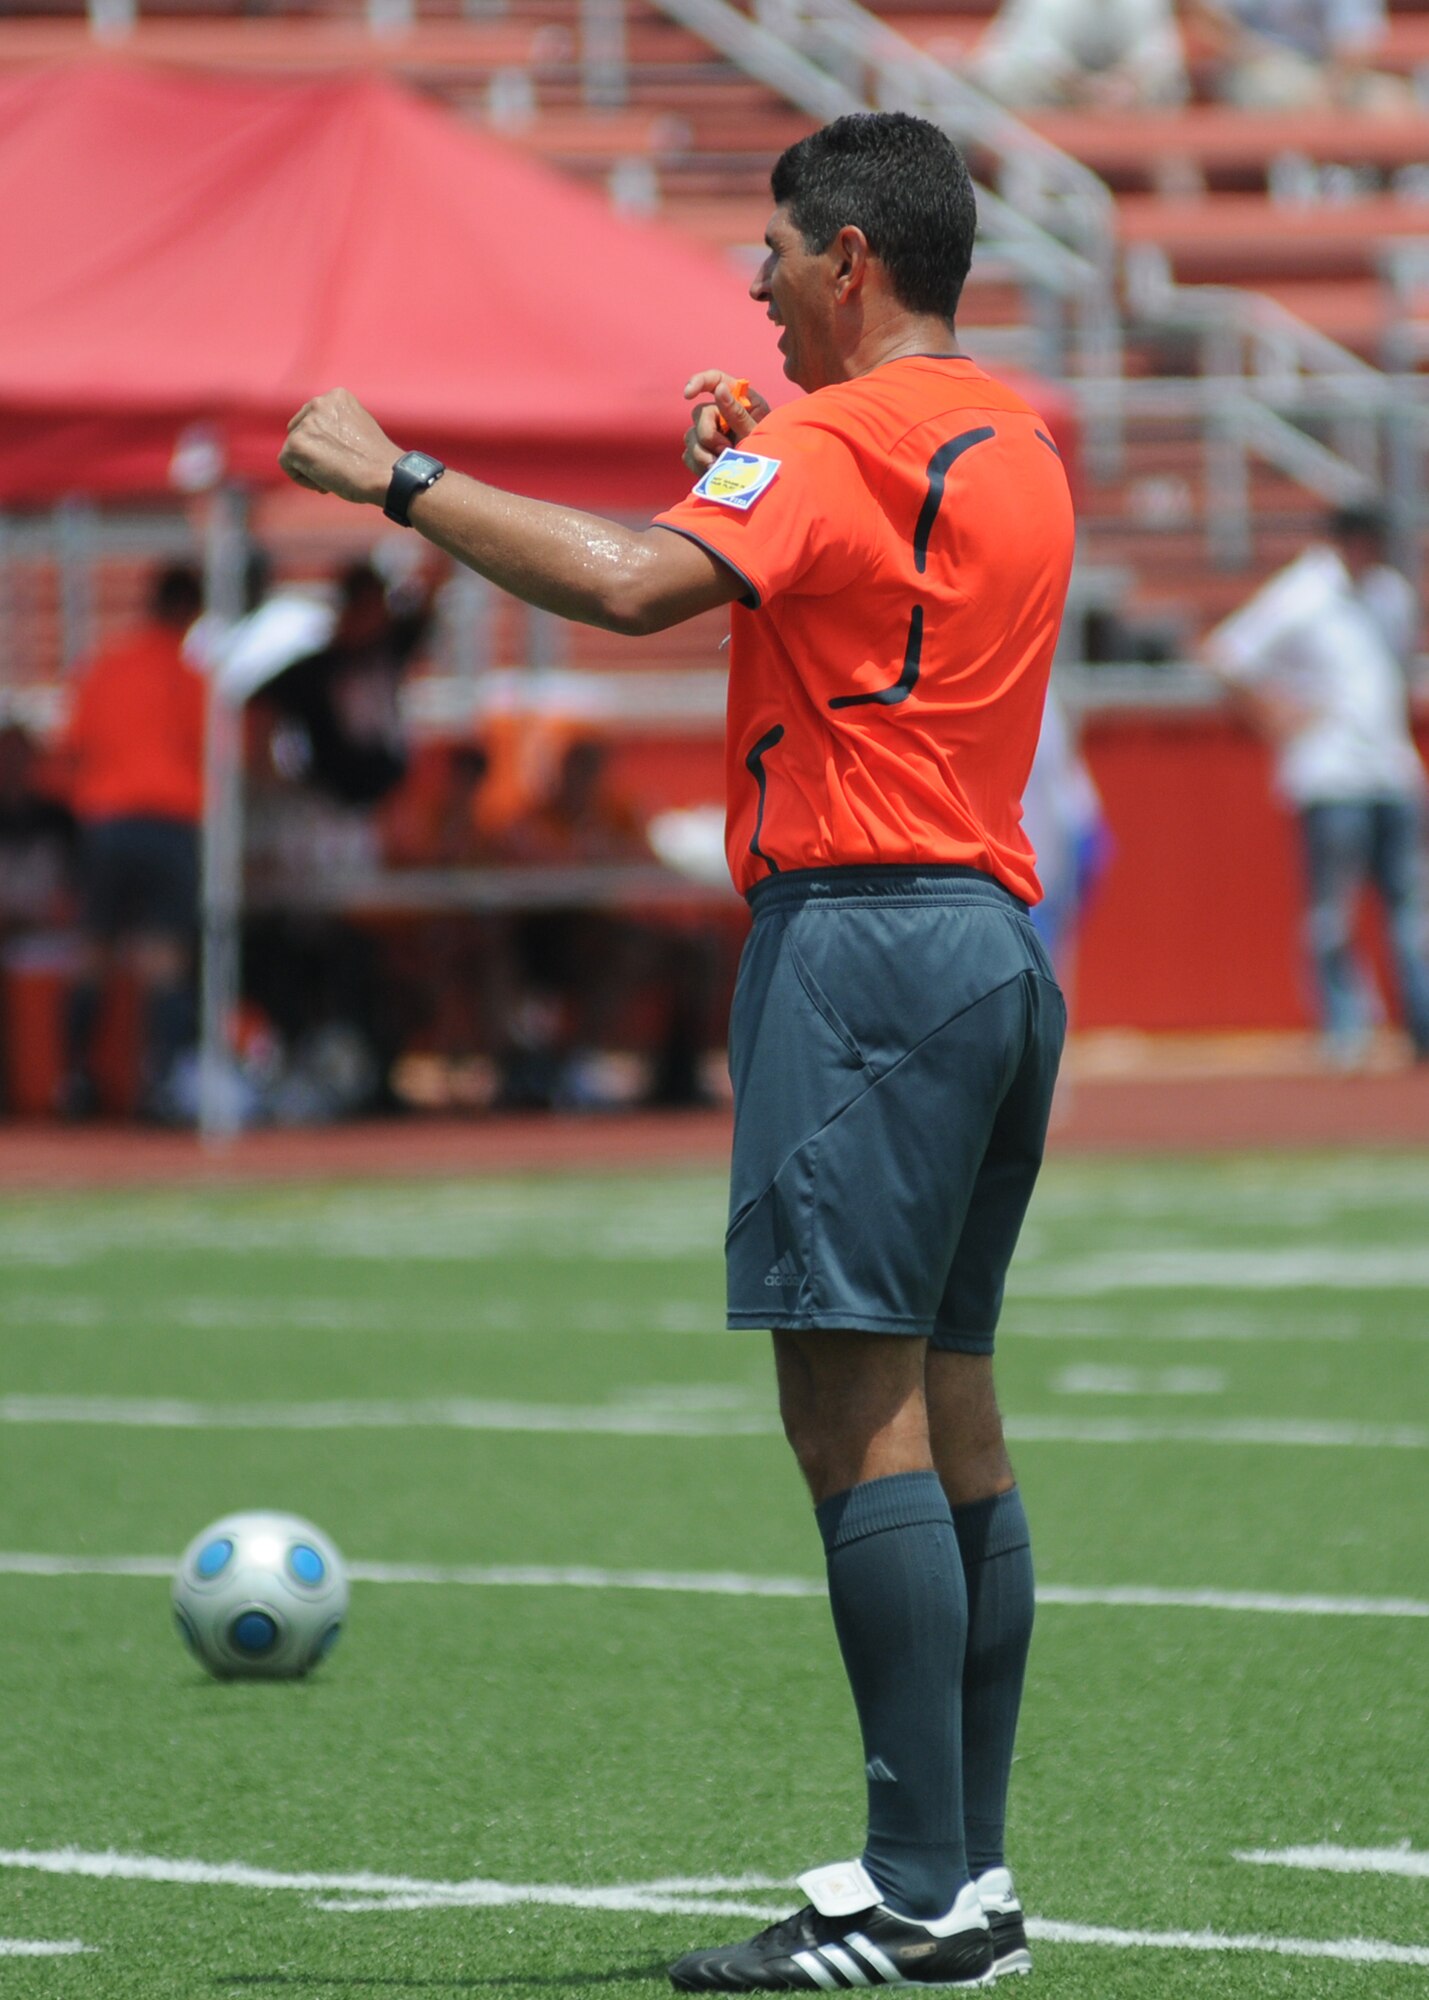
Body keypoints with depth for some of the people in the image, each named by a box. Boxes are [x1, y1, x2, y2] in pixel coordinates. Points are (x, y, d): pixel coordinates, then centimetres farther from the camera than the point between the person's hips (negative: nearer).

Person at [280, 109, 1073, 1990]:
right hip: (997, 936, 10)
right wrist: (750, 468, 23)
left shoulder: (839, 441, -10)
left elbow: (632, 583, -25)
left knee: (855, 1406, -11)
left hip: (861, 929, -10)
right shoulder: (1014, 446, 19)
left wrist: (398, 476, -16)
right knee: (947, 1415, 10)